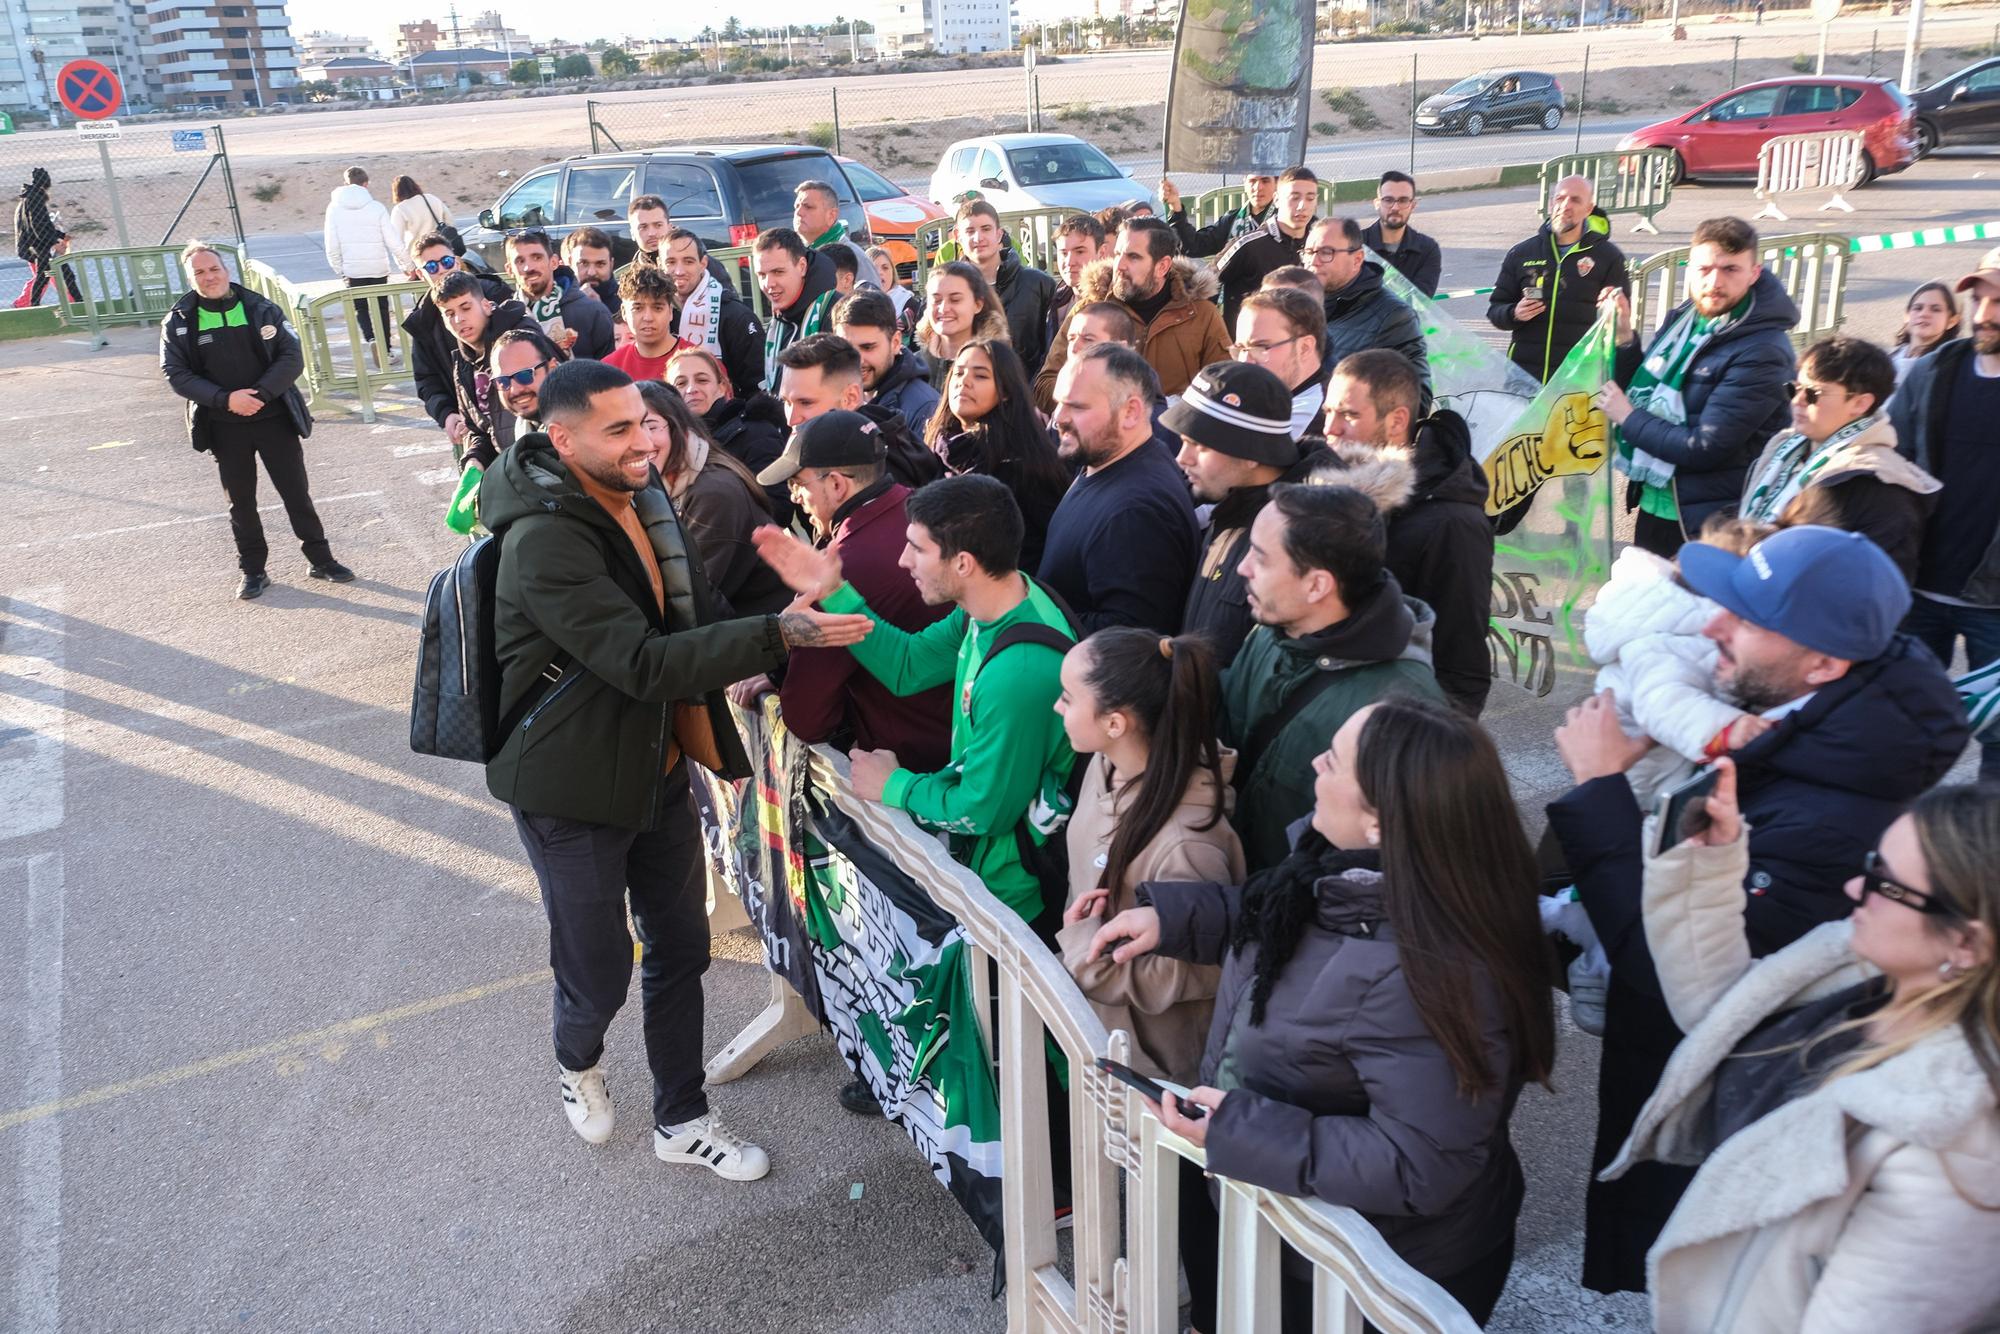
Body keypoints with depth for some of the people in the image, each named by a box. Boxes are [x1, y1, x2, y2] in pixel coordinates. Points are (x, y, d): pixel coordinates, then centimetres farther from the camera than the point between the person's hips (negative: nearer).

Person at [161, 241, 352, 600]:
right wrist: (225, 399, -18)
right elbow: (176, 373, -5)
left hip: (274, 418, -1)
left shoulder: (261, 309, -2)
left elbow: (292, 357, -6)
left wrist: (261, 393, -19)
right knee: (241, 501, 11)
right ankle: (253, 570, 22)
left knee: (296, 492, 6)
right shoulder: (178, 322, -1)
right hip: (224, 427, 1)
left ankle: (320, 559, 21)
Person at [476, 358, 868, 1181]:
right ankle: (578, 1062, 41)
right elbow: (645, 664, -32)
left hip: (658, 767, 8)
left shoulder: (641, 499, 3)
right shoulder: (545, 541, -25)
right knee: (599, 973, 6)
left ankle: (681, 1120, 33)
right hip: (573, 787, -8)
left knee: (679, 948, 15)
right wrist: (778, 635, -36)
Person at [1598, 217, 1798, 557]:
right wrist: (1624, 338, -5)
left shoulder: (1762, 353, -21)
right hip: (1654, 500, 7)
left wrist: (1629, 418, -14)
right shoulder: (1682, 318, 2)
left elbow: (1704, 448, -24)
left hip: (1706, 518, -7)